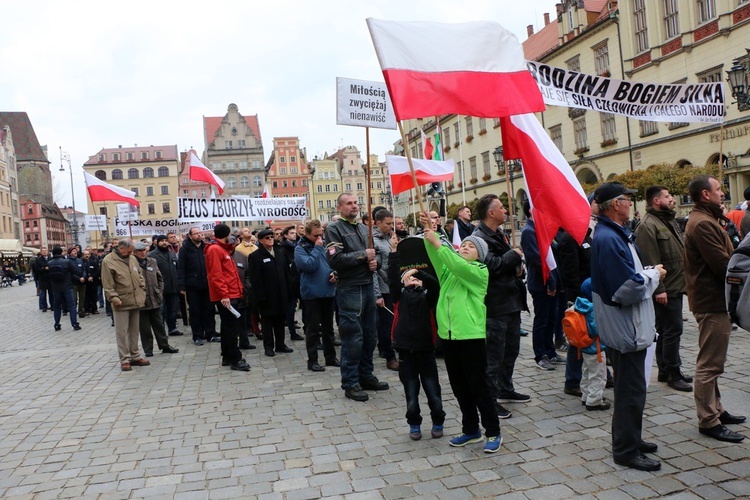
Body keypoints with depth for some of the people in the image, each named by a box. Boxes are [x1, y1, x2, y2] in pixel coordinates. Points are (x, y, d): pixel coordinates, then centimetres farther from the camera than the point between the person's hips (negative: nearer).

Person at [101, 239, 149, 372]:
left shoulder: (132, 258, 10)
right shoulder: (108, 261, -9)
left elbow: (139, 276, 18)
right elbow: (107, 284, -12)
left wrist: (142, 291, 9)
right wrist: (114, 298, -18)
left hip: (136, 301, 6)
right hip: (121, 303, -6)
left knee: (135, 330, 13)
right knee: (122, 332, 0)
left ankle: (135, 356, 23)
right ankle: (124, 360, 7)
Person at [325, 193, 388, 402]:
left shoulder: (363, 228, 16)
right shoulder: (334, 229, -7)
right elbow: (335, 260, -20)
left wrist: (374, 262, 2)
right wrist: (363, 255, -13)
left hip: (368, 287, 7)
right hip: (349, 290, -7)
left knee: (369, 336, 13)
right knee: (353, 338, -4)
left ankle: (366, 376, 26)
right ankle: (350, 383, 7)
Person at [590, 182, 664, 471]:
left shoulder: (614, 234, 11)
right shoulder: (609, 238, -24)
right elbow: (629, 289, -27)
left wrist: (648, 274, 2)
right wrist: (654, 275, -11)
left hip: (628, 326, 11)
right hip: (626, 327, -11)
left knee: (630, 387, 22)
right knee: (631, 391, 1)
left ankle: (630, 439, 36)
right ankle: (626, 451, 14)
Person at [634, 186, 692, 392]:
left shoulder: (669, 221, 18)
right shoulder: (648, 225, -15)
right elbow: (650, 262, -22)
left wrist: (683, 282, 21)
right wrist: (659, 289, -24)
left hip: (676, 286, 10)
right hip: (666, 289, -10)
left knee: (667, 330, 15)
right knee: (672, 330, -5)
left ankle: (665, 371, 24)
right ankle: (673, 374, 5)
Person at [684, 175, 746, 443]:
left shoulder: (705, 220, 16)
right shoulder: (703, 224, -19)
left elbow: (722, 258, 17)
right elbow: (723, 265, -23)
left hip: (713, 299, 11)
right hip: (713, 302, -11)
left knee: (711, 362, 19)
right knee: (709, 364, -3)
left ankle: (715, 409, 32)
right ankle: (708, 421, 5)